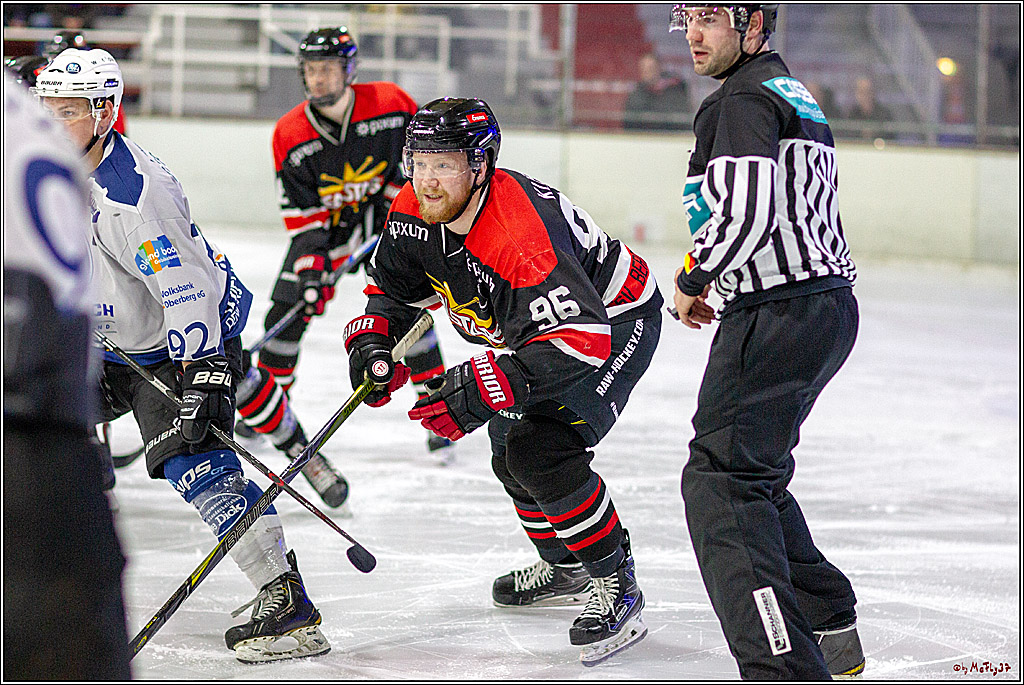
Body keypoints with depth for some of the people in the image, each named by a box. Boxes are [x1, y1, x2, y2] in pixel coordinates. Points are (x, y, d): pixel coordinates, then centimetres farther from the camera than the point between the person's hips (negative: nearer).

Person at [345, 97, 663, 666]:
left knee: (539, 450, -25)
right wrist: (372, 340, -15)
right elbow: (394, 288, 6)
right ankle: (567, 568, 44)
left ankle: (614, 581, -12)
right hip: (544, 319, 10)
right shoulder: (413, 214, -13)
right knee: (509, 452, 21)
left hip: (615, 321, -10)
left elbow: (579, 338, -45)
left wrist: (477, 390, -47)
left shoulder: (522, 234, -40)